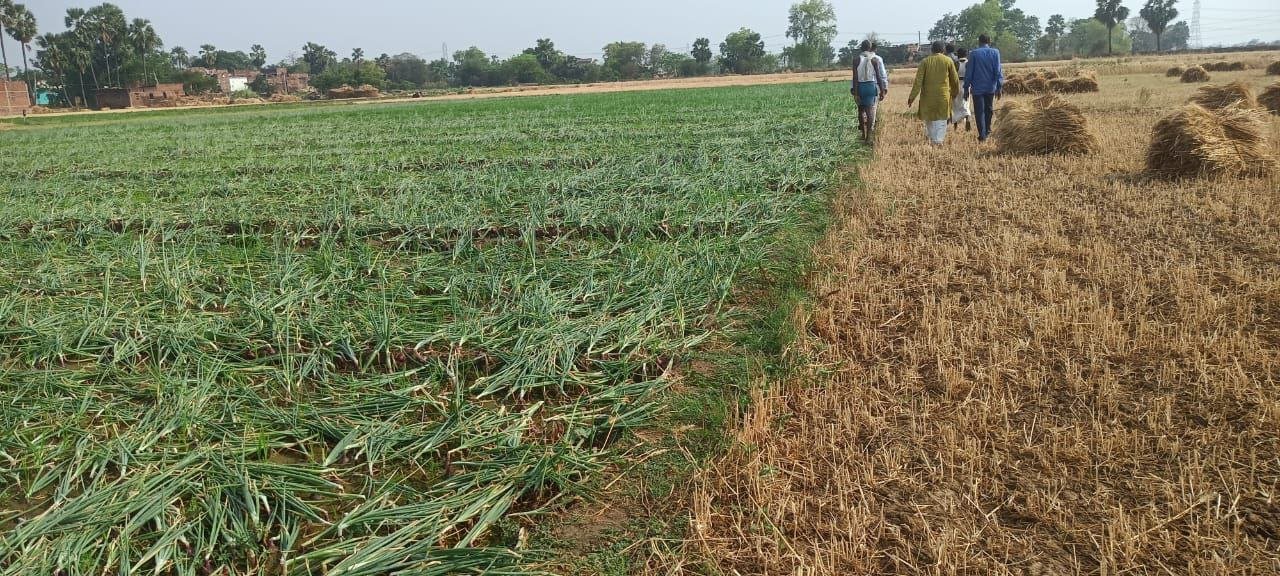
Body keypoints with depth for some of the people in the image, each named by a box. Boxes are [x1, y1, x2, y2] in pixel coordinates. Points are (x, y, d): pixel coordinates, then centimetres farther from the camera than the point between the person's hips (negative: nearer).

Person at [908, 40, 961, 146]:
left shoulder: (925, 61, -2)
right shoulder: (948, 61, -1)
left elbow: (918, 80, -7)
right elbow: (955, 79, 5)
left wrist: (912, 97, -6)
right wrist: (955, 92, 22)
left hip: (928, 95, 1)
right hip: (943, 95, 0)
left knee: (929, 119, 14)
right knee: (942, 119, 6)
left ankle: (932, 140, 19)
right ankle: (939, 140, -6)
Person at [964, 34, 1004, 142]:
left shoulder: (974, 53, -5)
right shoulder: (995, 52, -1)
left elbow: (969, 72, -4)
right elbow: (998, 71, -4)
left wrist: (966, 88, 1)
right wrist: (999, 87, -1)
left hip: (977, 88, -2)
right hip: (990, 87, 2)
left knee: (979, 111, 1)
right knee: (988, 109, 20)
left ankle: (982, 136, -3)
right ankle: (987, 131, 29)